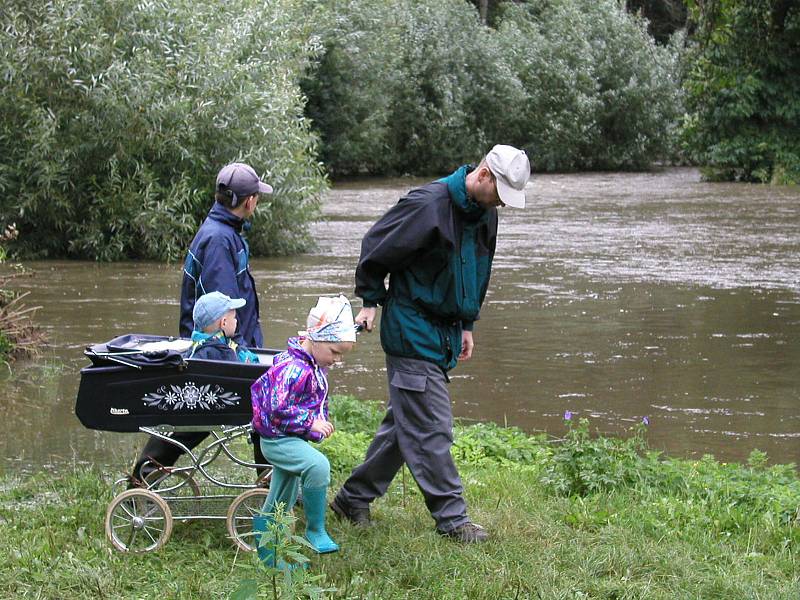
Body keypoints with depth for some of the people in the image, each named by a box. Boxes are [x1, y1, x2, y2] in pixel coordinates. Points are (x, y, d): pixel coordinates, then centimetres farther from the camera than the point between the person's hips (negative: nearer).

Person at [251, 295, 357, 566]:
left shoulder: (316, 367, 8)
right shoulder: (293, 368, -24)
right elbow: (278, 410, -29)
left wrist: (321, 422, 11)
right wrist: (310, 422, -25)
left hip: (292, 439, 10)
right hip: (277, 439, -10)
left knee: (279, 507, 18)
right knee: (318, 465, -34)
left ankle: (267, 558, 31)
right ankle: (315, 530, -22)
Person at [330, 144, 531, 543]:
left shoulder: (485, 214, 7)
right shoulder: (428, 205, -20)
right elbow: (375, 247, -11)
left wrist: (467, 324, 20)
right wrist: (371, 301, -5)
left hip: (444, 333, 9)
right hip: (412, 334, -9)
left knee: (405, 421, 13)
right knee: (431, 428, -7)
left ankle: (354, 499, 24)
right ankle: (452, 518, -1)